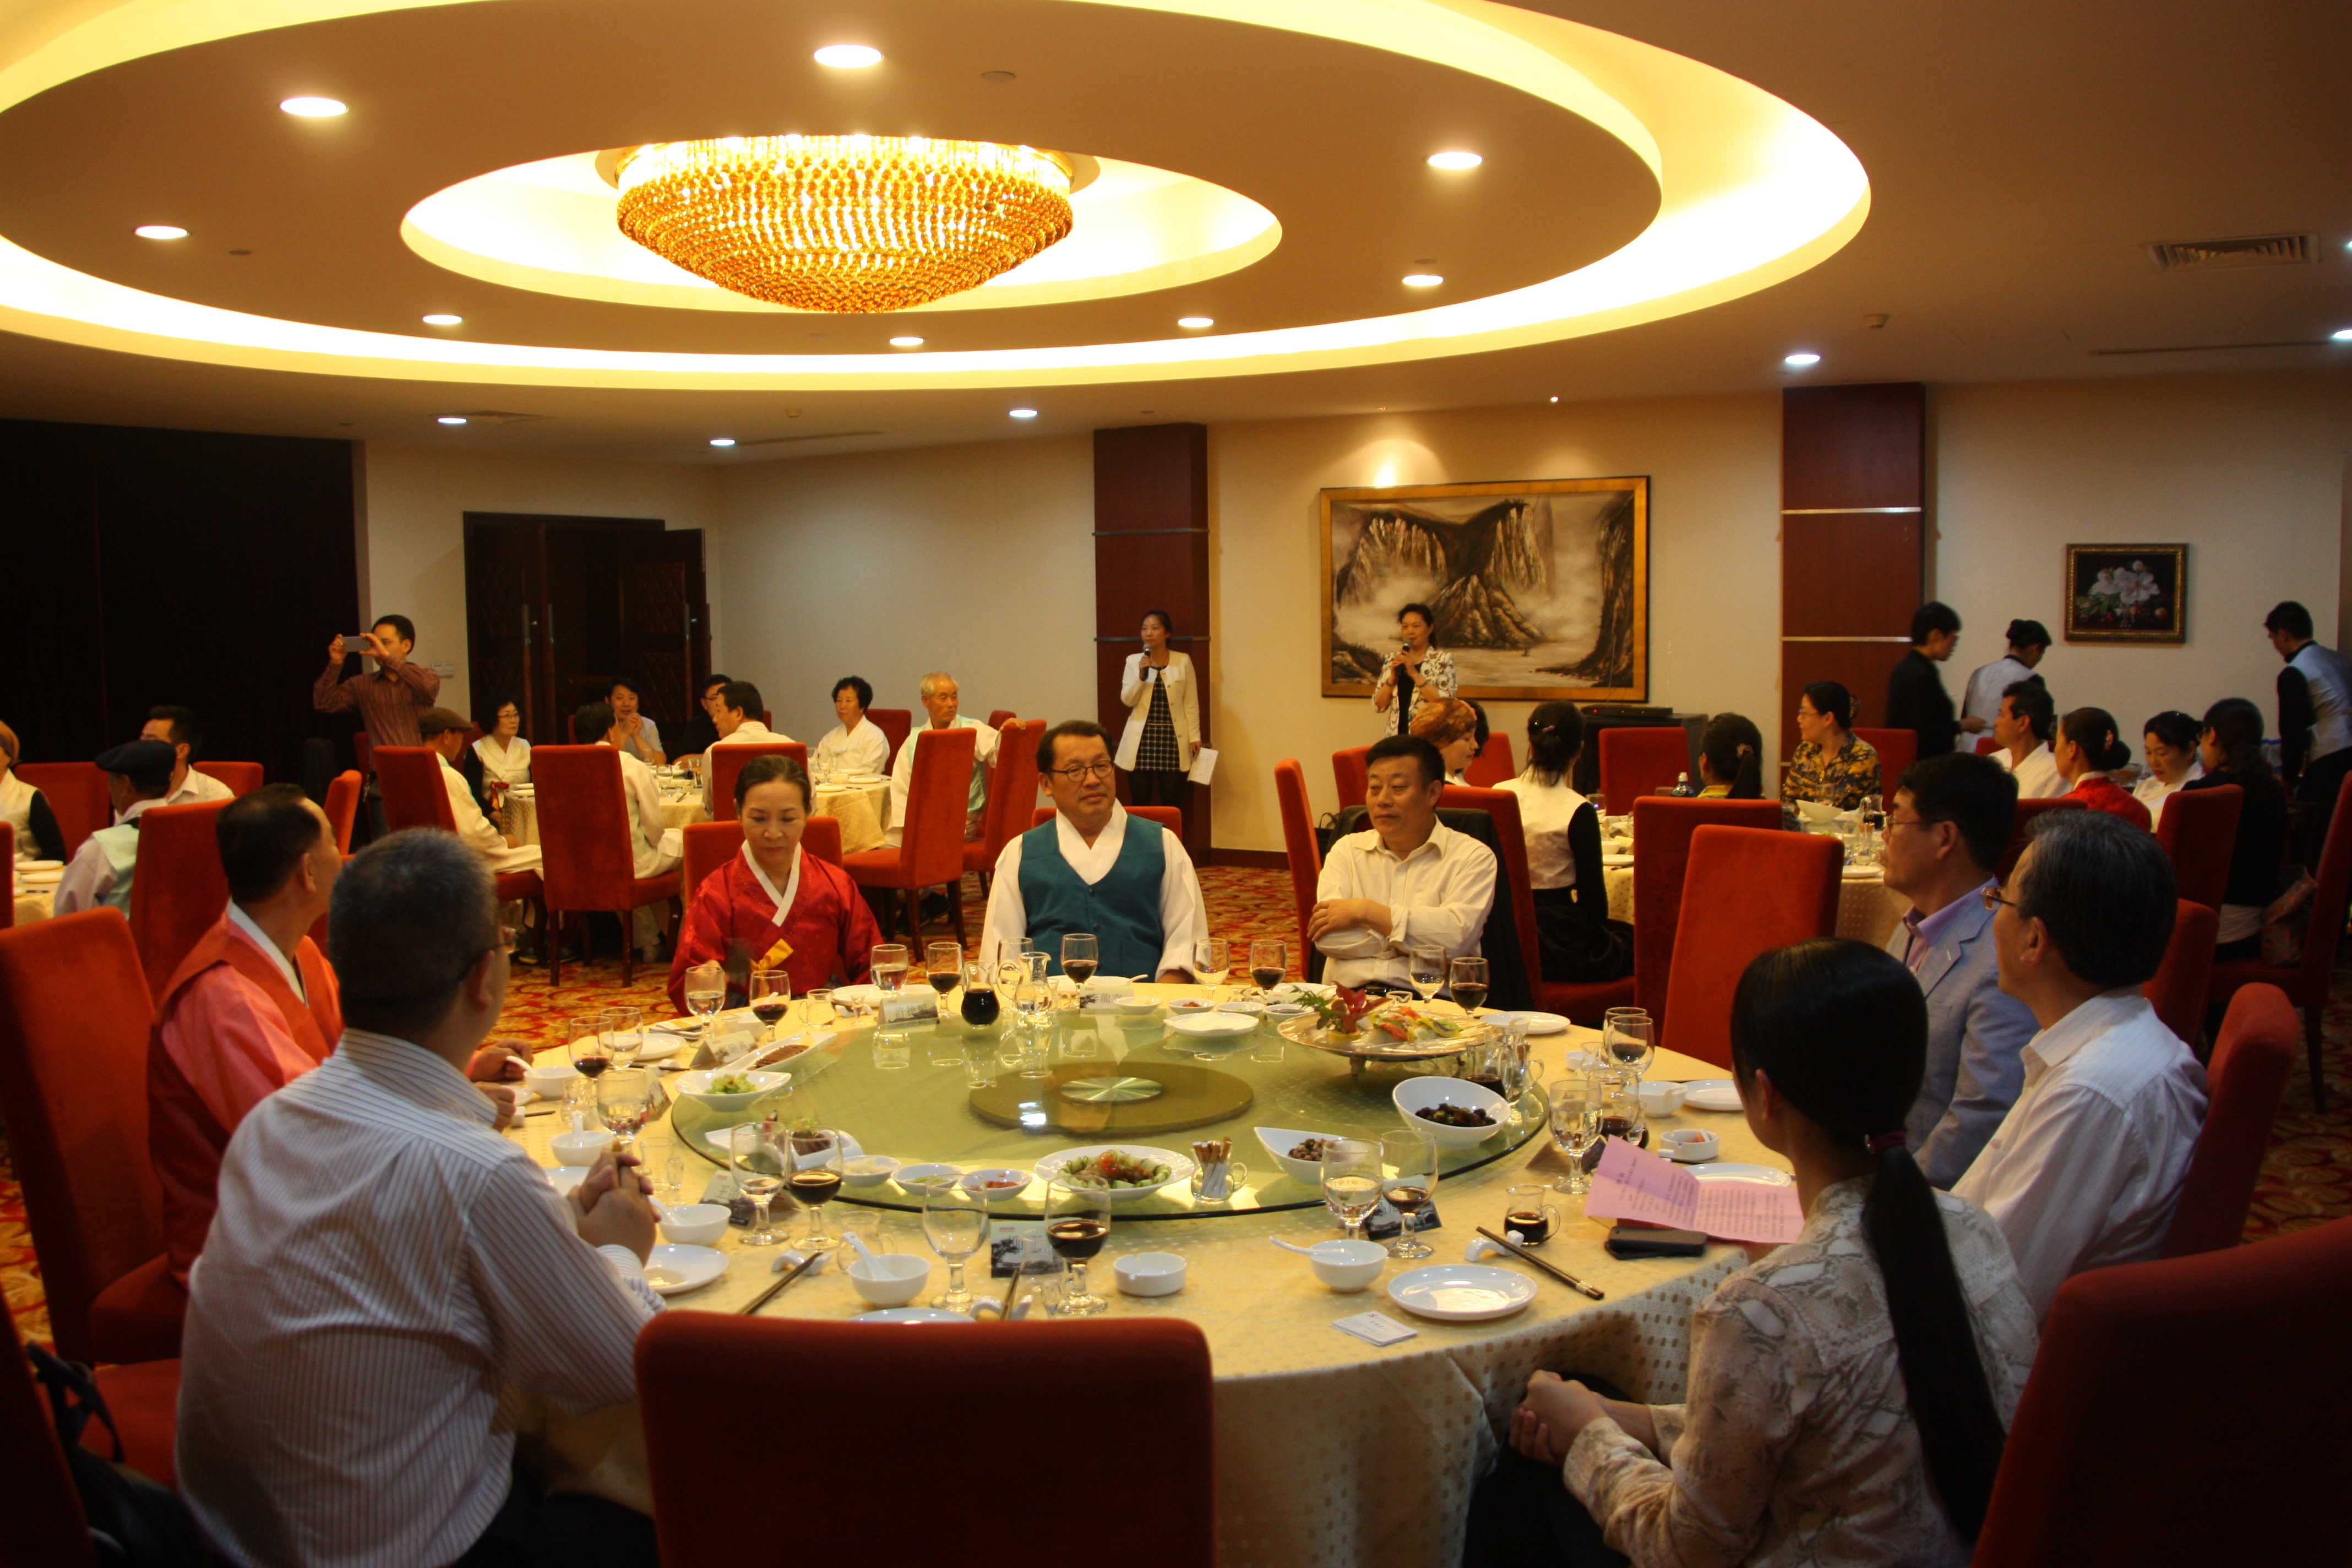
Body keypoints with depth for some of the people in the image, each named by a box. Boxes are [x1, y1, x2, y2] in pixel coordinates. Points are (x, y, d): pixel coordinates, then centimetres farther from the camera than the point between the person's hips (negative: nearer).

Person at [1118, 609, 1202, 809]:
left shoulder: (1183, 661, 2)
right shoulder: (1133, 661, 5)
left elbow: (1191, 703, 4)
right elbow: (1127, 700, 0)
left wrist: (1195, 736, 0)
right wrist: (1141, 675, -14)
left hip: (1173, 740, -1)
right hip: (1141, 740, 1)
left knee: (1172, 805, 0)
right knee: (1140, 804, 1)